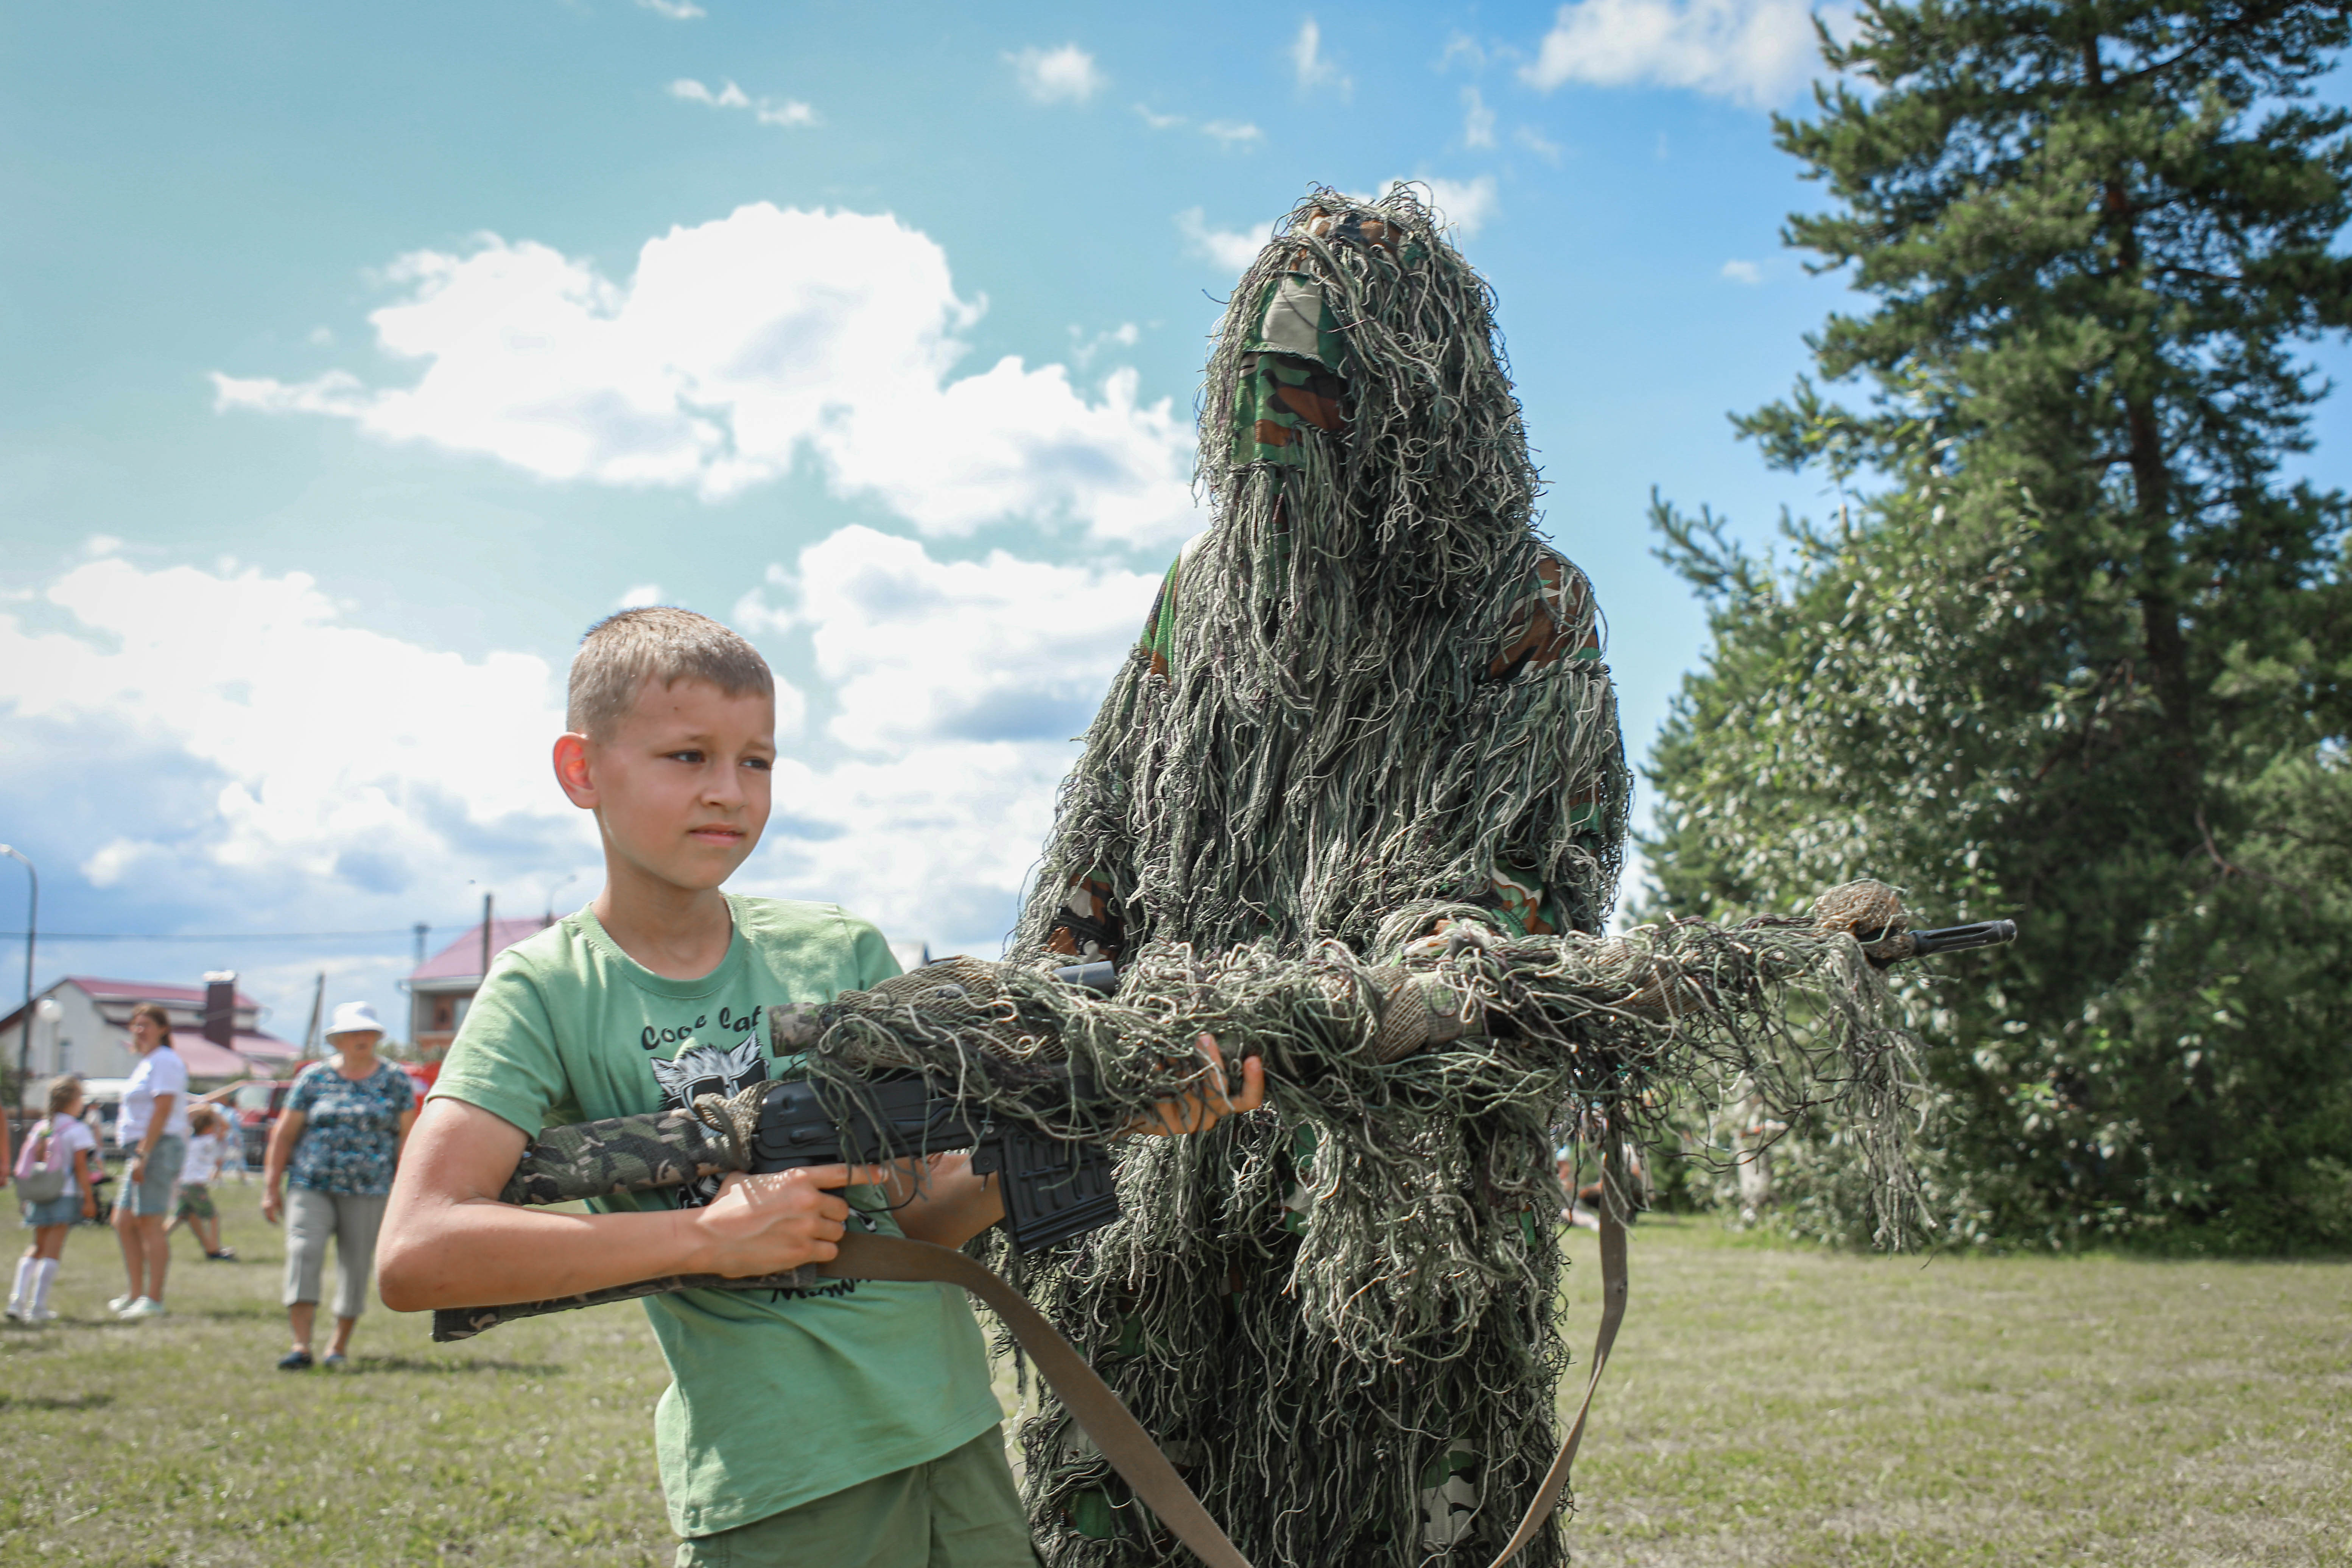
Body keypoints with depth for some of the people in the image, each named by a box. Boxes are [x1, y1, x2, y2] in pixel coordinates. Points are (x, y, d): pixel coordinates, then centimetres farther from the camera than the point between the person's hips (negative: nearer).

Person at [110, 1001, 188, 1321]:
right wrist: (138, 1154, 20)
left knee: (150, 1224, -10)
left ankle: (154, 1300, -8)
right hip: (143, 1150, 10)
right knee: (123, 1223, 12)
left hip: (159, 1147, -10)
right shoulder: (146, 1063, 21)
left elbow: (162, 1111, -18)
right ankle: (136, 1294, 18)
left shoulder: (165, 1061, -10)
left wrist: (143, 1155, -22)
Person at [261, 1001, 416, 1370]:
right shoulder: (314, 1077, 6)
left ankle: (340, 1345, 18)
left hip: (368, 1192, 0)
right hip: (310, 1186, 0)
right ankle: (301, 1346, -16)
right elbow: (284, 1133, 8)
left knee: (357, 1267, 3)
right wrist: (271, 1188, 4)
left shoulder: (396, 1081, 7)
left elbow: (407, 1137, 8)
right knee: (303, 1253, -15)